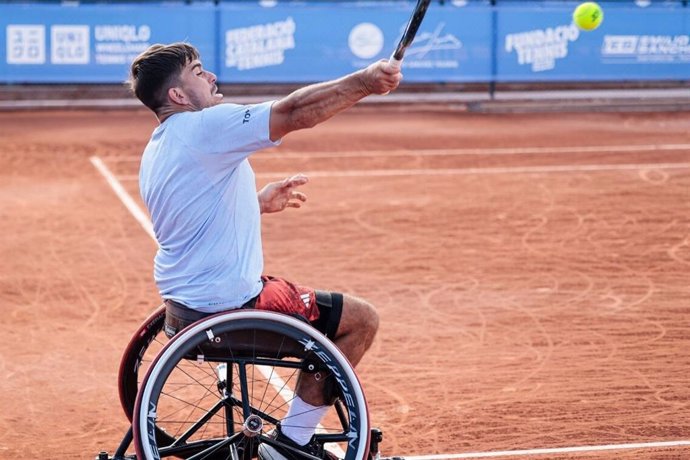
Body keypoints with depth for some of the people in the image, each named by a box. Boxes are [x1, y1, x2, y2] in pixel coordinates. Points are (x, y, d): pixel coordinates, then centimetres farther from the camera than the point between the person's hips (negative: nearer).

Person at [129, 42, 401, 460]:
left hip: (181, 306, 10)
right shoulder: (205, 127, -17)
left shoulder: (155, 153, 13)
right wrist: (364, 82, -26)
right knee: (361, 319, 0)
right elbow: (294, 112, -26)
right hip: (227, 307, -10)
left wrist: (259, 202, 21)